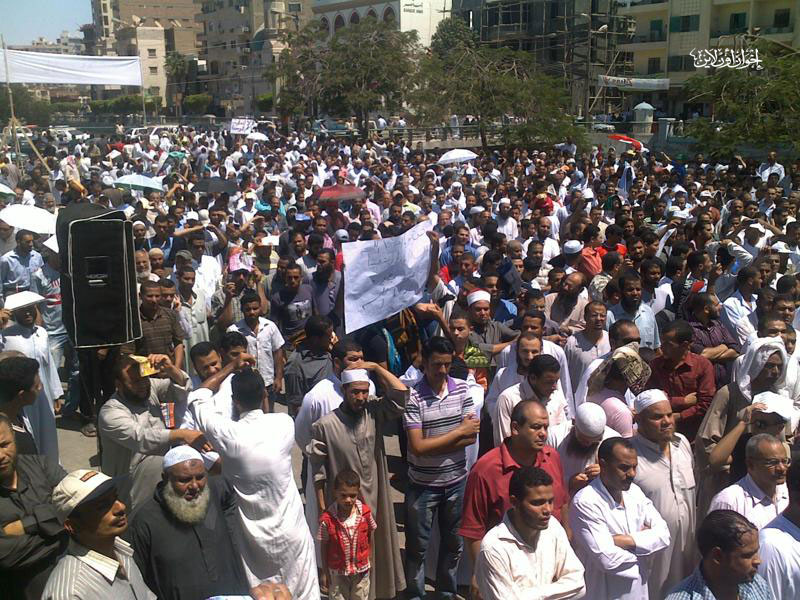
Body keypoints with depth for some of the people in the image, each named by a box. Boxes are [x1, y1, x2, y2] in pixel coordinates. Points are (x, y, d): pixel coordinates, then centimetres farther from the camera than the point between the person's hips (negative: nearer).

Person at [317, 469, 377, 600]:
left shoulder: (365, 512, -16)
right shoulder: (327, 519, -23)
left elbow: (369, 536, 1)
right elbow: (324, 546, -11)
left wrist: (369, 560, 10)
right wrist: (325, 572, -4)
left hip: (361, 569, 2)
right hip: (337, 571, -2)